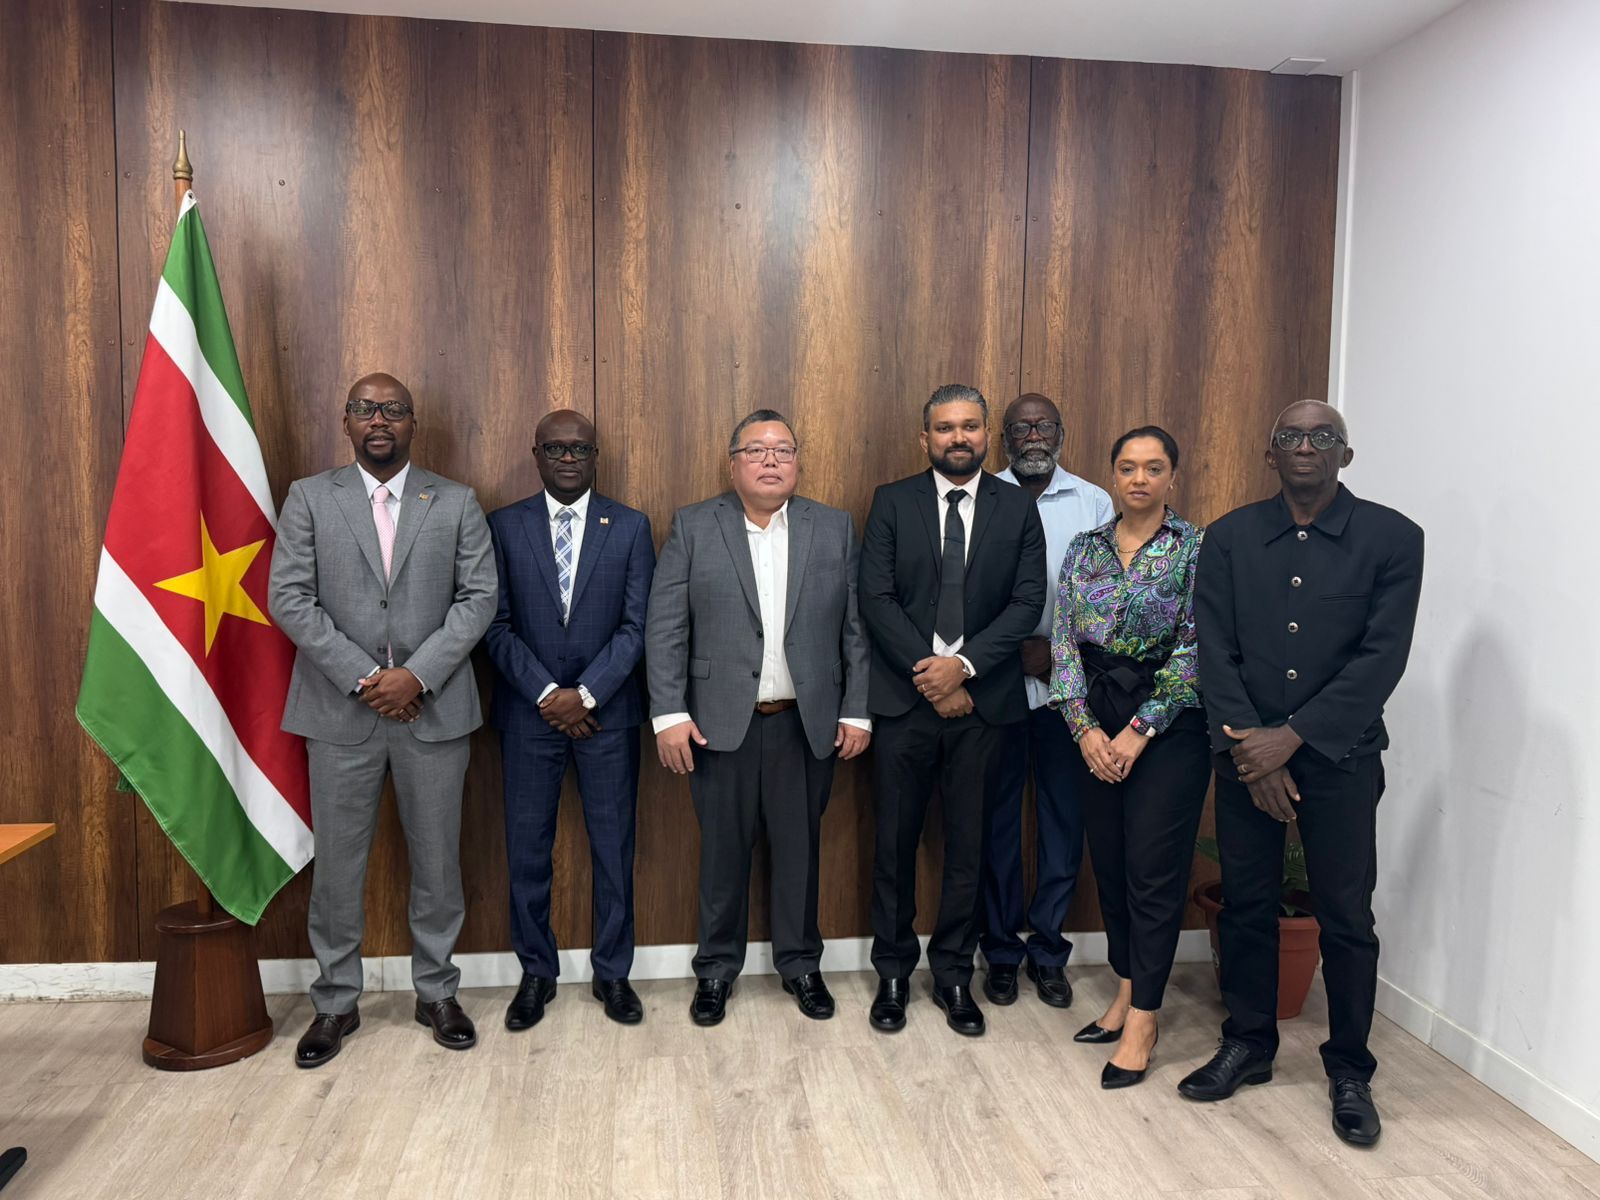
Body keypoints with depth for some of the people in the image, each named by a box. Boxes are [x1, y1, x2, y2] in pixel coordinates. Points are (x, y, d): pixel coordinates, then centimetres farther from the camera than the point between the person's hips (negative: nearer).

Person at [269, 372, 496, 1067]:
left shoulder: (456, 503, 5)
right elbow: (289, 599, -3)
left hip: (433, 707, 0)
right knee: (337, 865, 8)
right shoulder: (309, 498, 4)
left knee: (437, 860, 9)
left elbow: (478, 598, -1)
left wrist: (417, 674, -13)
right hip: (340, 709, 0)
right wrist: (361, 678, -11)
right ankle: (336, 1002, 25)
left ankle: (436, 994, 26)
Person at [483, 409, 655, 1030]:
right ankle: (536, 973, 25)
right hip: (528, 713, 0)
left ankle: (612, 973, 24)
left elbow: (637, 625, -3)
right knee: (527, 850, 8)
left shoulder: (631, 526, 2)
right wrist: (547, 694, -11)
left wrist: (585, 693, -12)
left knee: (613, 848, 8)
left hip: (607, 712, 0)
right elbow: (496, 625, -1)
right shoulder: (504, 526, 3)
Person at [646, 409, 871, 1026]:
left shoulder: (834, 528, 6)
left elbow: (854, 628, 4)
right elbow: (664, 627, -3)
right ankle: (717, 968, 28)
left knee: (800, 848, 12)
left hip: (808, 722, 1)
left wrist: (856, 713, 0)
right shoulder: (692, 526, 1)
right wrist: (669, 714, -9)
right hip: (720, 721, -1)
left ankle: (801, 963, 31)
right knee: (723, 849, 9)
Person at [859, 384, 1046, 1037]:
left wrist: (963, 665, -14)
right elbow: (876, 598, -4)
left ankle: (954, 975, 25)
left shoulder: (1017, 507, 5)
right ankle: (893, 972, 24)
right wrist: (931, 677, -12)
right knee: (895, 841, 8)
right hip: (904, 697, 0)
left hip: (980, 700, 1)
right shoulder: (892, 502, 3)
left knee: (968, 843, 9)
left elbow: (1028, 602, -2)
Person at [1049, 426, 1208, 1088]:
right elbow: (1064, 643, 4)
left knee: (1155, 869, -1)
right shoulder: (1085, 549, 8)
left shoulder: (1196, 548, -4)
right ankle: (1126, 992, 28)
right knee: (1109, 861, 11)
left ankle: (1142, 1020, 10)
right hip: (1095, 726, 5)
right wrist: (1086, 728, -7)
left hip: (1168, 724, -4)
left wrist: (1139, 731, -14)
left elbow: (1195, 650, -10)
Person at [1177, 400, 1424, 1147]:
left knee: (1346, 917, 5)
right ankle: (1248, 1044, 29)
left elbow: (1382, 658, -10)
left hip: (1340, 756, -2)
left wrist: (1291, 738, -15)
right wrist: (1249, 752, -11)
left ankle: (1350, 1070, 24)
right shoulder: (1230, 537, 2)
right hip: (1246, 753, 2)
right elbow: (1215, 653, -2)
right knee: (1246, 904, 11)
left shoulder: (1392, 538, -3)